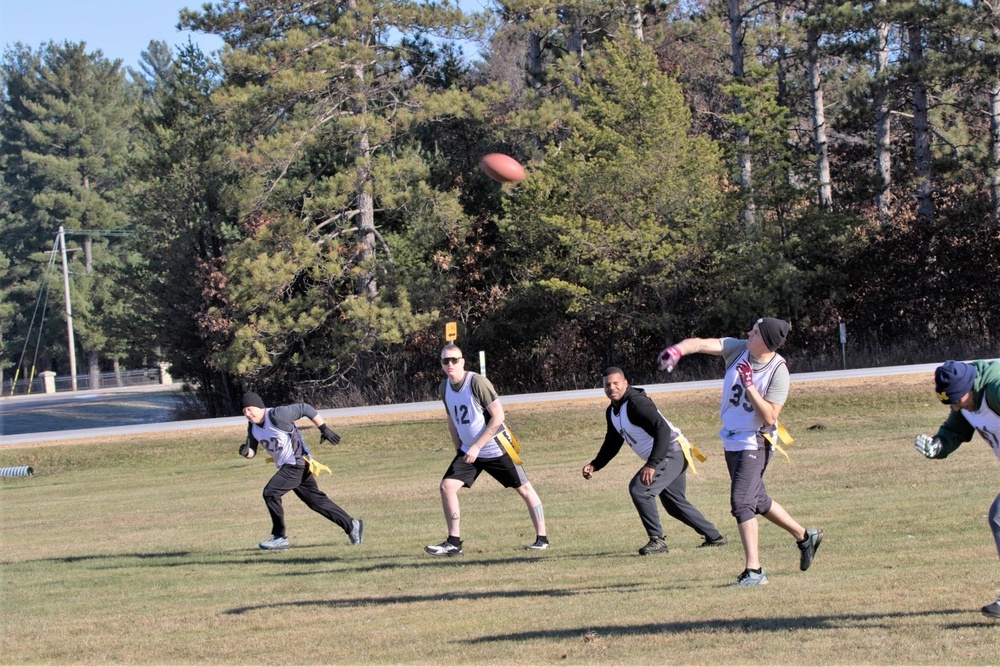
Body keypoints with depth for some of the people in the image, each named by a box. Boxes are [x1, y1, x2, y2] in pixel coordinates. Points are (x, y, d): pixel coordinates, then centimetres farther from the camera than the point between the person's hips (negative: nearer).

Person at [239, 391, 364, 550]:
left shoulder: (277, 415, -20)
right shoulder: (252, 426, 4)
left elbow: (305, 408, -16)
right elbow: (252, 451, 6)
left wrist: (324, 429, -14)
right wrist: (246, 452, -19)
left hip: (297, 463, -9)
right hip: (286, 466, 9)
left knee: (270, 493, -16)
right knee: (316, 500, 13)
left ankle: (279, 537, -7)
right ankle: (351, 525, 23)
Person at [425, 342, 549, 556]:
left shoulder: (477, 383, -20)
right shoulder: (445, 387, 1)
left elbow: (498, 416, -20)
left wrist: (477, 446, -22)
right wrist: (459, 449, 11)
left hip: (496, 449, -6)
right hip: (468, 451, 6)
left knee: (524, 489, 1)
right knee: (447, 486, -8)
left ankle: (542, 539, 13)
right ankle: (453, 543, -3)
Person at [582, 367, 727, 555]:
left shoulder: (637, 403, -21)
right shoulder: (612, 412, 9)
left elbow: (662, 429, -30)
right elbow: (612, 442, 21)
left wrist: (652, 465, -36)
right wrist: (595, 465, 6)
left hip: (672, 453, -11)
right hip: (663, 457, 11)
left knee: (638, 488, -22)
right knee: (674, 503, 21)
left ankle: (657, 541, -15)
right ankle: (715, 538, 34)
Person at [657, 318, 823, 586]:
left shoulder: (778, 372, -20)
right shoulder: (738, 348, -7)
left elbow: (769, 417, -24)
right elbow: (703, 344, -21)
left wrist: (749, 386, -30)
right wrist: (679, 349, -41)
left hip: (754, 442, -7)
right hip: (731, 440, 7)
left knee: (741, 501, -17)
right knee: (757, 501, 19)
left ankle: (754, 570, -14)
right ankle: (804, 536, 37)